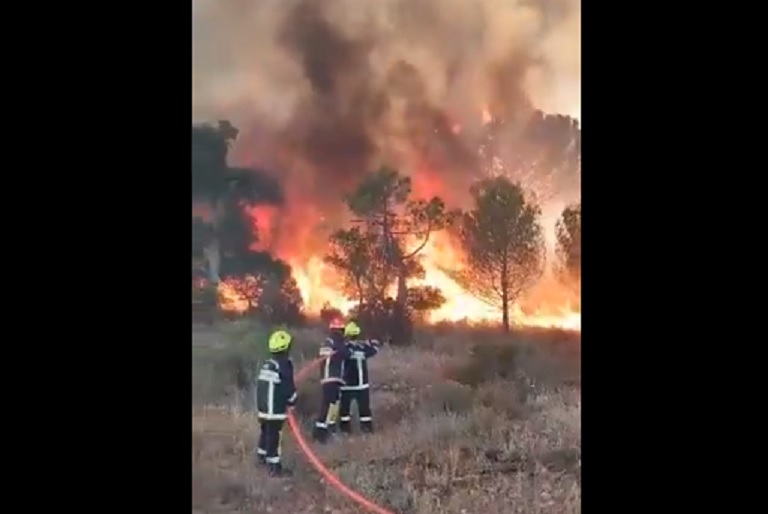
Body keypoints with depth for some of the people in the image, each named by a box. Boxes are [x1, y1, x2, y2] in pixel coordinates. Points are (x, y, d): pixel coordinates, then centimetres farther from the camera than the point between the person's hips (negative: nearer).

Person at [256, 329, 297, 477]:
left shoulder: (267, 364, 12)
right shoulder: (284, 364, -15)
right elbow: (288, 387, -15)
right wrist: (293, 401, 3)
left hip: (263, 406, 9)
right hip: (276, 408, -9)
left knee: (266, 432, 24)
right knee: (274, 436, -7)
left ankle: (262, 455, 40)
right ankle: (274, 466, -5)